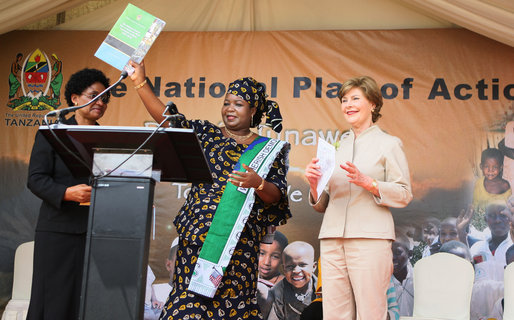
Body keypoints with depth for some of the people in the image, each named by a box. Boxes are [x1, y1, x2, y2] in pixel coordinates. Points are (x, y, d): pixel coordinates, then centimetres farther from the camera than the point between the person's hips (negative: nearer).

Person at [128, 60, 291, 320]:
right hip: (197, 235, 1)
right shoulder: (206, 134, 13)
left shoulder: (269, 150, 9)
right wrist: (140, 83, -3)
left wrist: (258, 184, -19)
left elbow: (277, 197, 3)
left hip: (239, 242, -1)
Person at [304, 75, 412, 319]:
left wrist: (366, 182, -14)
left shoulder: (388, 144, 5)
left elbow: (404, 194, -2)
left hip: (369, 238, -4)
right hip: (332, 240, 5)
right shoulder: (338, 147, 18)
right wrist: (314, 185, -1)